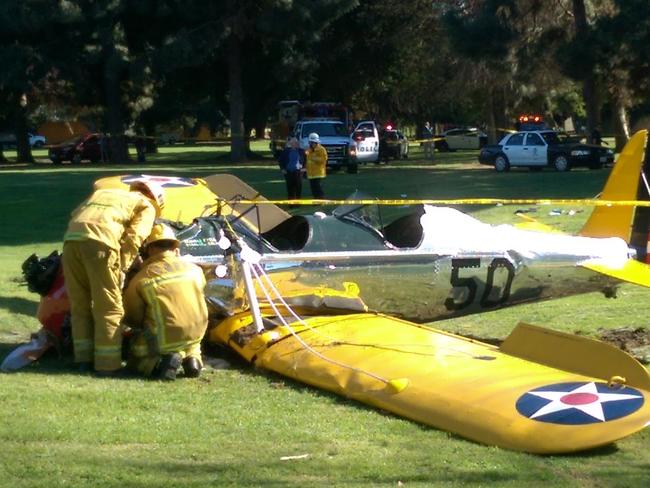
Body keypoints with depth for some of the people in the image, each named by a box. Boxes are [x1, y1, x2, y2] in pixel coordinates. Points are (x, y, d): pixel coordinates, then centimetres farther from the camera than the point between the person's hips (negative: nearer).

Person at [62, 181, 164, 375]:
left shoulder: (102, 192, 38)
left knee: (80, 304, 15)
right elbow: (134, 237, 4)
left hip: (71, 240, 5)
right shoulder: (146, 206, 21)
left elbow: (76, 214, 29)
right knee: (108, 307, 3)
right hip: (101, 243, -5)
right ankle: (107, 364, 3)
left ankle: (84, 359, 20)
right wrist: (122, 268, 5)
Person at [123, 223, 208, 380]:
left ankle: (162, 362, -8)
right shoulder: (194, 270, 0)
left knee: (135, 357, 23)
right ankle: (192, 358, 6)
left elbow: (132, 319, 0)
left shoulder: (141, 280, -8)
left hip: (163, 340, -4)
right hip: (195, 335, 4)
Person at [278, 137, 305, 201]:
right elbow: (281, 160, 9)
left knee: (298, 187, -2)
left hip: (298, 171, 0)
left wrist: (303, 167, 6)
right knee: (290, 187, 2)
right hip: (288, 172, 0)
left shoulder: (300, 151, 3)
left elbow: (304, 160, 15)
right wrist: (282, 169, 3)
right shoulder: (286, 151, 1)